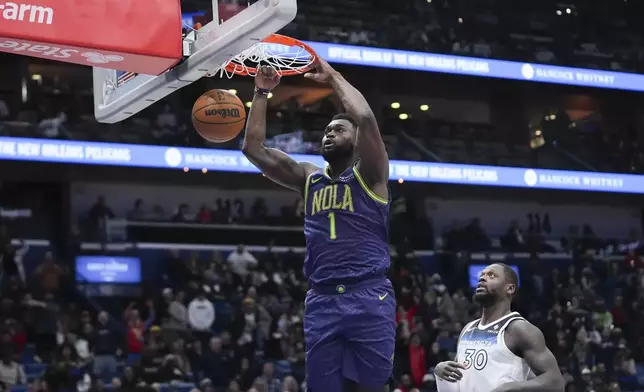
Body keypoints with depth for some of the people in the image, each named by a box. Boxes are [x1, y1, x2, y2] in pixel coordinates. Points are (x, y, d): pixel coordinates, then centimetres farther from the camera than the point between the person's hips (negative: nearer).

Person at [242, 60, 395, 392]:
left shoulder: (368, 175, 4)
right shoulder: (308, 178, 18)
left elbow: (365, 117, -13)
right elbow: (253, 148, 12)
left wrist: (333, 77, -1)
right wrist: (262, 92, 8)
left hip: (368, 297, -4)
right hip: (321, 301, 4)